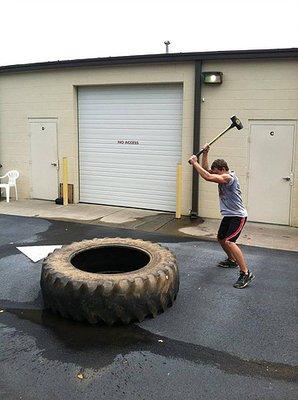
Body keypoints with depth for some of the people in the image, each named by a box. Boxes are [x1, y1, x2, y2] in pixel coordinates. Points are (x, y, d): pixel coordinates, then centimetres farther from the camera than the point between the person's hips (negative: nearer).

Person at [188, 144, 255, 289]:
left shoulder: (229, 177, -22)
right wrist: (205, 153, 2)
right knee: (221, 238, 24)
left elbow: (207, 177, -31)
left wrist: (194, 162, -24)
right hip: (228, 215, 11)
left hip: (238, 216, -11)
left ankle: (246, 273, -22)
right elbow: (206, 171, 12)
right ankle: (232, 261, 46)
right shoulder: (223, 176, 7)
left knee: (229, 241, -24)